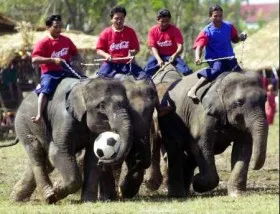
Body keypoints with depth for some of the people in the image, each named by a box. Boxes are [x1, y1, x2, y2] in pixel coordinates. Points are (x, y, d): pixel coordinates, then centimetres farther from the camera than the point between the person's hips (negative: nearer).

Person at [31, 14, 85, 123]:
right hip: (50, 73, -5)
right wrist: (53, 60, -26)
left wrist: (78, 60, -1)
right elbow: (35, 60, -19)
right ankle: (39, 116, -40)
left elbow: (75, 54, 24)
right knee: (45, 90, -31)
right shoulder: (43, 43, -6)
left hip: (66, 70, 5)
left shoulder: (66, 40, 10)